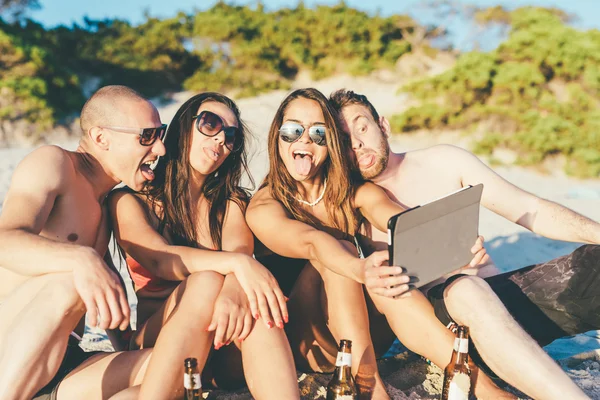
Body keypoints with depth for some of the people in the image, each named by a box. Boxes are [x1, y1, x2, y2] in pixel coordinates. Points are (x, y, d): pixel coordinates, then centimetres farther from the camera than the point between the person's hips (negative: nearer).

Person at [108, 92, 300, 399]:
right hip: (157, 345, -2)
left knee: (251, 293, -31)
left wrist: (234, 291, -33)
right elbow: (158, 258, -15)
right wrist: (237, 262, -33)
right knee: (206, 281, -32)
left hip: (227, 353, 2)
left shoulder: (230, 202, 13)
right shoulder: (130, 200, 4)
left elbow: (241, 248, -9)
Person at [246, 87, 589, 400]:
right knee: (336, 250, -30)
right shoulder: (264, 207, -9)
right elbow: (311, 242, -31)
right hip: (305, 339, -2)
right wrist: (360, 269, -51)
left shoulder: (355, 193, -1)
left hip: (365, 332, 3)